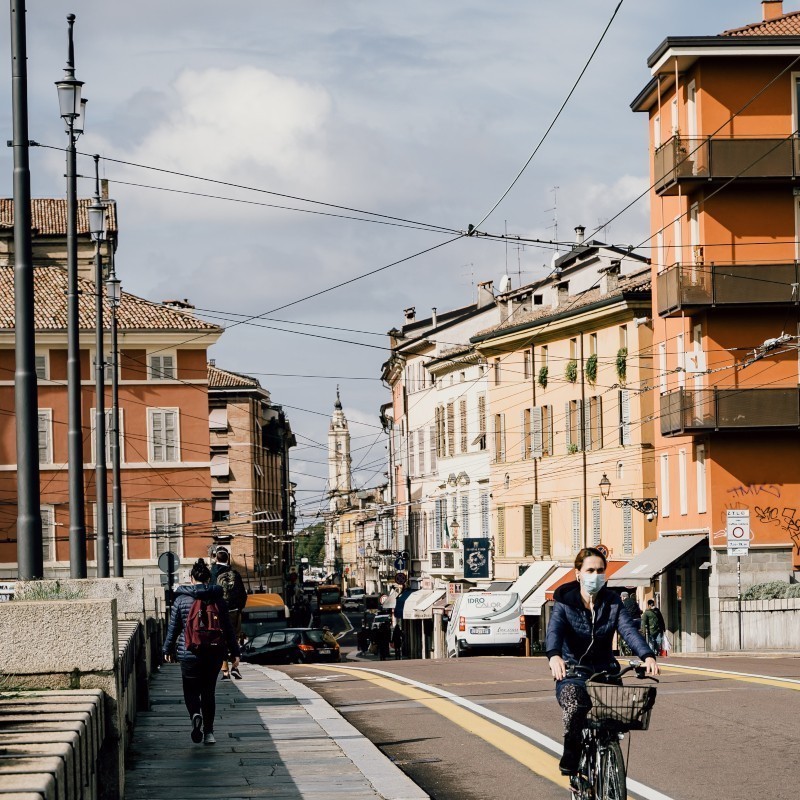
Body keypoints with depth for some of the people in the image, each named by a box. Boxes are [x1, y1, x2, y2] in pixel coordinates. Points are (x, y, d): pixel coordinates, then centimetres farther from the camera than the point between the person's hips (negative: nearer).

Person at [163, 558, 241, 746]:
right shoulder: (218, 599, 1)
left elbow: (173, 627, 2)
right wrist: (235, 652, 8)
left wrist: (168, 649, 15)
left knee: (191, 689, 10)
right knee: (209, 690, 13)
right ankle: (208, 732, 9)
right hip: (214, 653, 2)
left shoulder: (181, 599, -4)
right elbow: (228, 628, 3)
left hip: (190, 653, -2)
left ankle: (195, 714, -20)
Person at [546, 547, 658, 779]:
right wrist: (554, 656, -44)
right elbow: (554, 630, -20)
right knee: (574, 708, -32)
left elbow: (629, 629, -10)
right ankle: (571, 758, -12)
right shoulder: (564, 603, -2)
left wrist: (647, 656, -30)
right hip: (572, 672, -3)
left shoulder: (612, 603, 5)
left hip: (604, 671, 3)